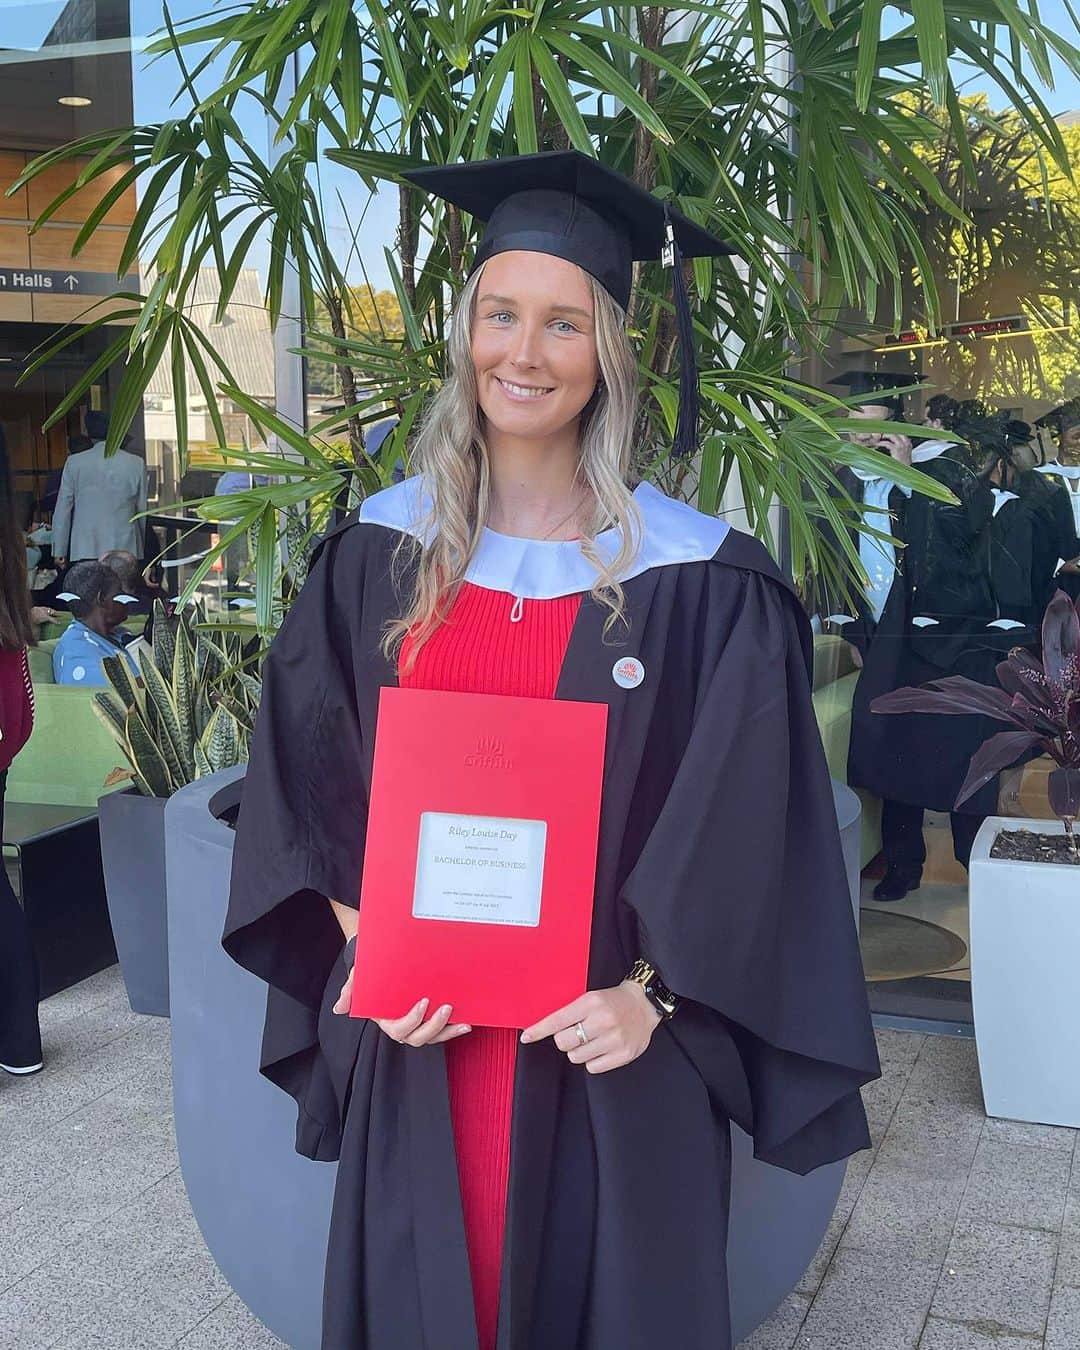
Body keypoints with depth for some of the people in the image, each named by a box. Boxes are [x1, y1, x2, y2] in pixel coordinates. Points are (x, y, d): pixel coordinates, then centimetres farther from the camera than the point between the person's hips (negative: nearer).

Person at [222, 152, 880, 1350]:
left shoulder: (694, 576, -7)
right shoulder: (381, 548, 1)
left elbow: (744, 822, -7)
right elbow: (303, 780, 3)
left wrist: (650, 993, -14)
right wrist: (368, 947, -9)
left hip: (604, 1043, -2)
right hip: (415, 1030, 3)